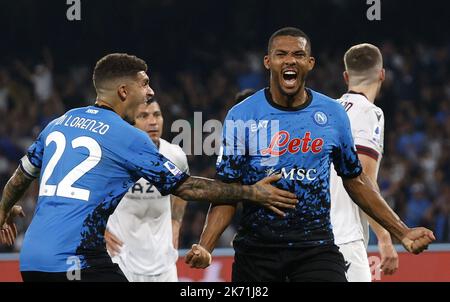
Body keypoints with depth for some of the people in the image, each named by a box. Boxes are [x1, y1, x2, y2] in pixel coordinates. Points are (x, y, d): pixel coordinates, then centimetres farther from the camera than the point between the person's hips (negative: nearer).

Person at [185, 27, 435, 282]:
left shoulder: (333, 114, 5)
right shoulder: (241, 115, -1)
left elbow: (355, 180, 15)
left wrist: (402, 232, 12)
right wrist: (205, 248, -16)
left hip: (316, 248, 0)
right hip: (256, 248, 0)